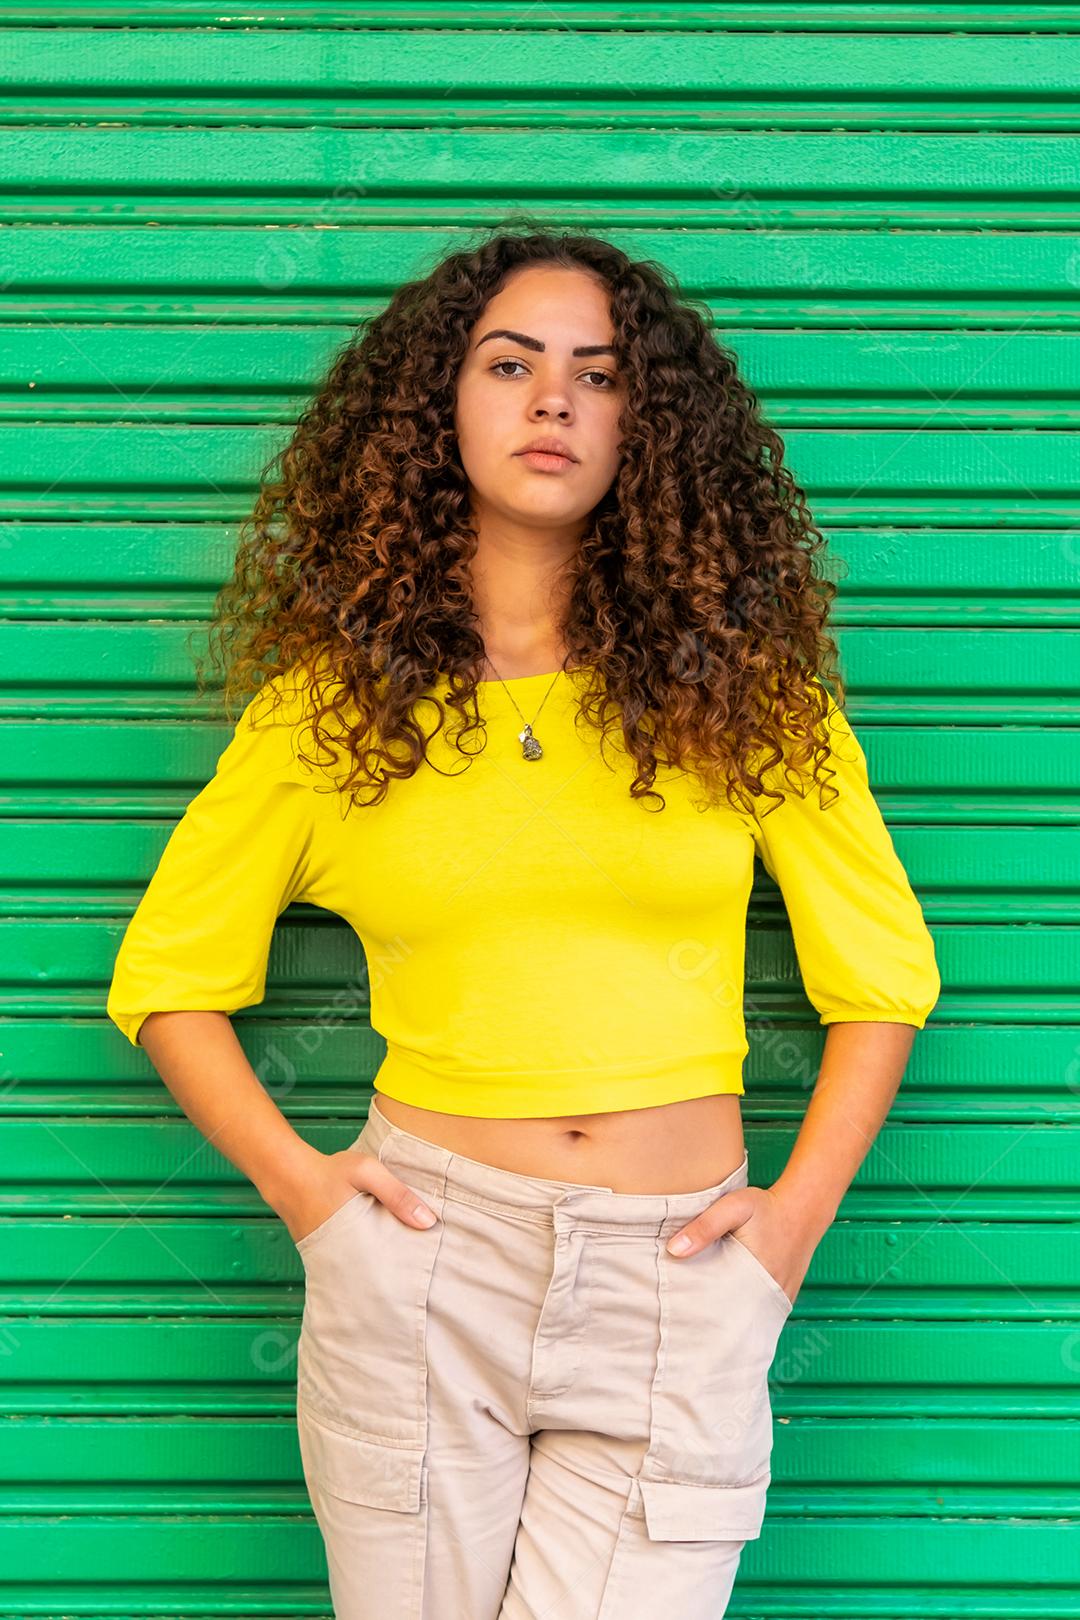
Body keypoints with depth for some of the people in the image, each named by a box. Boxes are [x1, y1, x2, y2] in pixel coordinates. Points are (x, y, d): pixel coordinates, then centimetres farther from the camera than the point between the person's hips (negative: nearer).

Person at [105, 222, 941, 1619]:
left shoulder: (742, 679, 3)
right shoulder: (333, 693, 2)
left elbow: (882, 977, 9)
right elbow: (166, 977, 10)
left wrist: (799, 1209, 1)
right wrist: (291, 1175, 0)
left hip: (680, 1285, 0)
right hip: (422, 1257, 0)